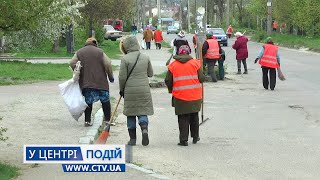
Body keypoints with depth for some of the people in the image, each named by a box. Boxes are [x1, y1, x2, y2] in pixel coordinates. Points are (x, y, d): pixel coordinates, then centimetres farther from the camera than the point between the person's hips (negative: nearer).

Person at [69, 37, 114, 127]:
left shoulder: (79, 52, 9)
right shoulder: (100, 52, 3)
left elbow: (72, 63, -4)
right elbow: (108, 64, -6)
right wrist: (111, 77, 3)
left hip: (85, 82, 2)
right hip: (100, 82, -2)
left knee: (88, 102, 9)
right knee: (105, 101, 9)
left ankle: (87, 121, 6)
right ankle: (107, 120, 10)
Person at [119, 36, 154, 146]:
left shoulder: (125, 59, -9)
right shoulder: (145, 58, 3)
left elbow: (122, 77, -8)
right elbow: (150, 74, 11)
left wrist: (121, 89, 6)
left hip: (130, 90, -2)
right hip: (144, 89, 2)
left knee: (130, 114, 8)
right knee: (143, 112, 9)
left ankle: (132, 138, 9)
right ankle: (144, 129, -19)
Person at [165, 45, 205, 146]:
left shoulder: (173, 65, -1)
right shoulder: (195, 63, -1)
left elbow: (168, 81, 2)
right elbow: (202, 78, -3)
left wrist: (171, 90, 21)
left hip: (180, 97, -1)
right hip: (195, 96, 1)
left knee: (183, 118, 4)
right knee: (194, 117, 17)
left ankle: (183, 140, -1)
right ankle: (195, 137, 27)